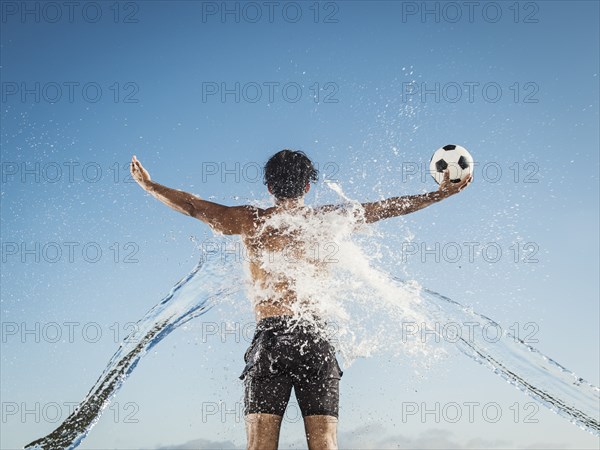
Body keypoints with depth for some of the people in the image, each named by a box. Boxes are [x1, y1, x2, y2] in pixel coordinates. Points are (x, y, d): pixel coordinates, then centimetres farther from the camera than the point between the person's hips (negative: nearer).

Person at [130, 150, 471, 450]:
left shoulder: (250, 220, 10)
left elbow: (191, 205, 18)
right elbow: (388, 208, 19)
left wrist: (149, 185, 34)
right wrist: (444, 192, 29)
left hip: (270, 339, 0)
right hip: (315, 341, 1)